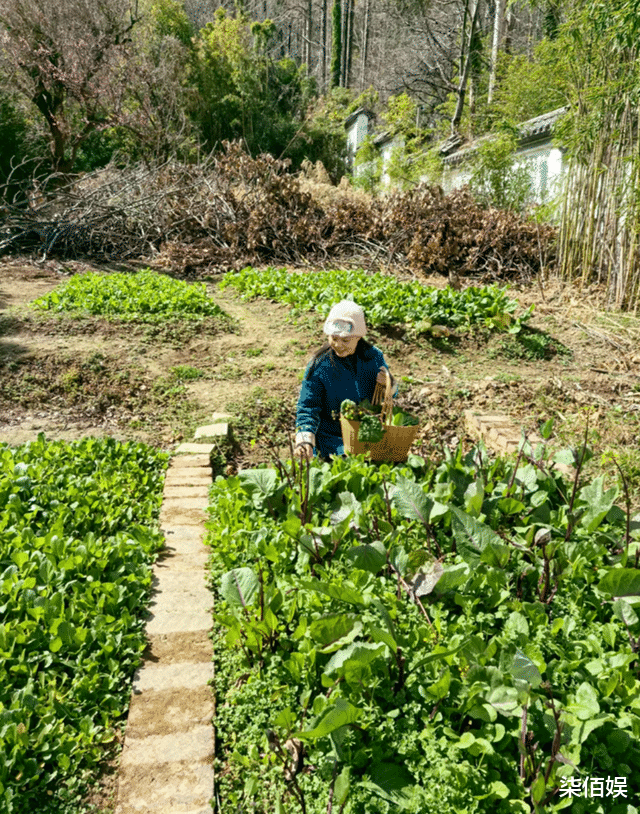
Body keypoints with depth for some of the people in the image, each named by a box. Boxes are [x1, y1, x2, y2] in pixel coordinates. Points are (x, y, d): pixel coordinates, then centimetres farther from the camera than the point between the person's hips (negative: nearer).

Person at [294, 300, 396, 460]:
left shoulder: (374, 357, -1)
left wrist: (389, 384, -10)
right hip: (333, 438, -4)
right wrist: (305, 442, -23)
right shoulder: (318, 365, -11)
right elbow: (307, 406, -8)